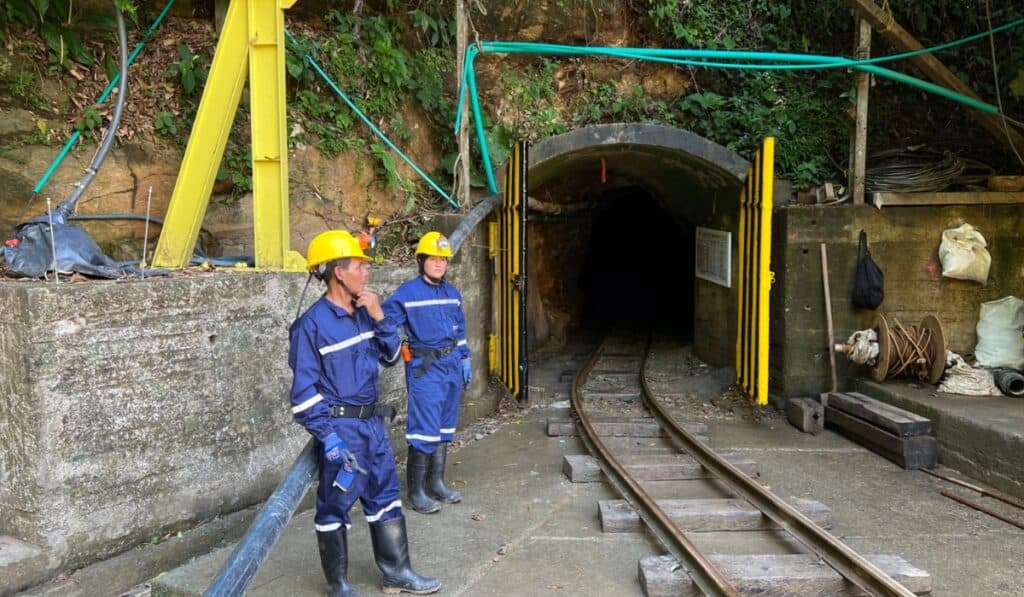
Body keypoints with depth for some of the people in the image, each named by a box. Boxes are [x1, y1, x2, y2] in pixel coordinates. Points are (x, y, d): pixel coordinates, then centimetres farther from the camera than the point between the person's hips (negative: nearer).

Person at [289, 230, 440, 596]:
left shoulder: (363, 314, 5)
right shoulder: (313, 324, -15)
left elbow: (391, 357, 11)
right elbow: (304, 388, -15)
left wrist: (379, 318, -4)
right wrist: (327, 435, -19)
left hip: (373, 422, 7)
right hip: (341, 427, -7)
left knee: (385, 496, 14)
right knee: (335, 506, 6)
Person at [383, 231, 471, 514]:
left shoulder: (452, 293, 11)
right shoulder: (407, 293, -9)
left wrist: (465, 360, 18)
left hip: (451, 365, 7)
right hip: (424, 368, -7)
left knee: (445, 427, 13)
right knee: (425, 429, -7)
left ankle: (436, 483, 25)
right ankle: (415, 491, 5)